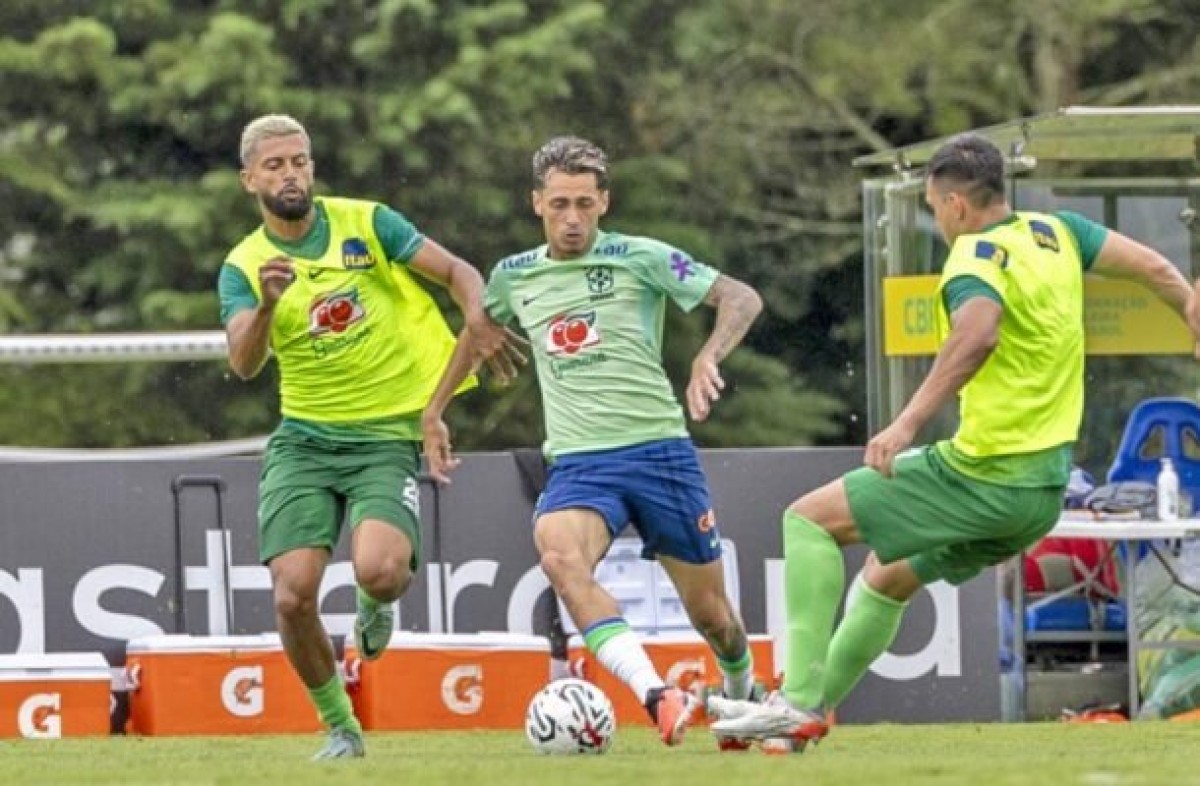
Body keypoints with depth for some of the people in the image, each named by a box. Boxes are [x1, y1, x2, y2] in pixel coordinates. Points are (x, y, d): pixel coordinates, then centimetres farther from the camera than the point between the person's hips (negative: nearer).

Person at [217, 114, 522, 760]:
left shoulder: (366, 224, 0)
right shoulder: (243, 267, 0)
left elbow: (458, 272, 4)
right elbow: (243, 363, -16)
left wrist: (479, 322, -18)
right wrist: (267, 303, -36)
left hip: (386, 439, -2)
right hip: (302, 441, 2)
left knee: (378, 572, -27)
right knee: (292, 595, -13)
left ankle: (374, 608, 13)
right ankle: (340, 729, 11)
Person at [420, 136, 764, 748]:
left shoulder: (640, 259, -1)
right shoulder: (514, 277, 11)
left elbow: (741, 298, -5)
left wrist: (708, 357, -23)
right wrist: (434, 412, 34)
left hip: (659, 450, -2)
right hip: (577, 465, 2)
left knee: (710, 612, 6)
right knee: (559, 558, -33)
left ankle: (743, 695, 41)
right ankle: (656, 698, -45)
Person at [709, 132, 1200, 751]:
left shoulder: (976, 257, -16)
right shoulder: (1056, 234, 8)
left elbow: (978, 332, -37)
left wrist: (908, 422, -44)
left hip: (983, 479, -9)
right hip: (1045, 488, 9)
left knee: (808, 519, -2)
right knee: (887, 577, 27)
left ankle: (800, 701, -9)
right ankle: (804, 713, 35)